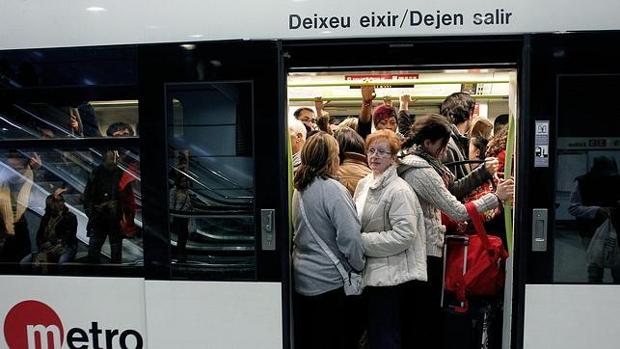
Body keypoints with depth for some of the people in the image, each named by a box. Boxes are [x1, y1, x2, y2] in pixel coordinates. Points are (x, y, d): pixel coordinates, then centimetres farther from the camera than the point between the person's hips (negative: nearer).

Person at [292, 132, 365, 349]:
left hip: (302, 278, 8)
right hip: (329, 282, -7)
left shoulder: (300, 188, 6)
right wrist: (359, 266, -8)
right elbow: (350, 237, -23)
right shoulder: (332, 189, -20)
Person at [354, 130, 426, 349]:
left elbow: (404, 235, -23)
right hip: (374, 272, 8)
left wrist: (361, 241, -20)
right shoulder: (364, 184, 9)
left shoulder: (399, 191, -17)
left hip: (391, 275, -8)